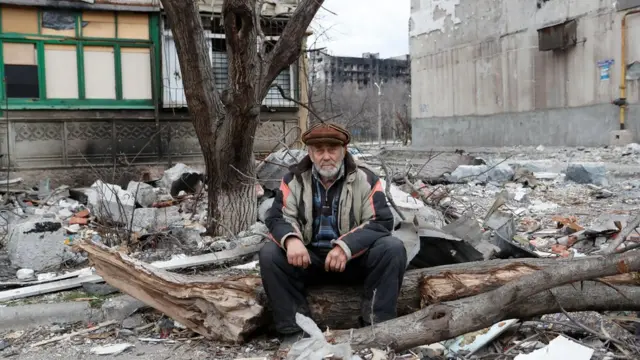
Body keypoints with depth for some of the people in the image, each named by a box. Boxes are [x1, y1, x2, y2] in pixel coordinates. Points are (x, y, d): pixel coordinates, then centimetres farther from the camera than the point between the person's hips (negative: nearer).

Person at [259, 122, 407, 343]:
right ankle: (294, 331, -17)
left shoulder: (365, 179, -7)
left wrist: (346, 246, -32)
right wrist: (291, 239, -32)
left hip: (355, 258, -1)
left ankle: (377, 327, -19)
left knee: (392, 249, -27)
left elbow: (381, 221, -15)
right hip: (309, 258, 2)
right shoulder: (294, 179, -1)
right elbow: (277, 218, -6)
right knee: (269, 254, -22)